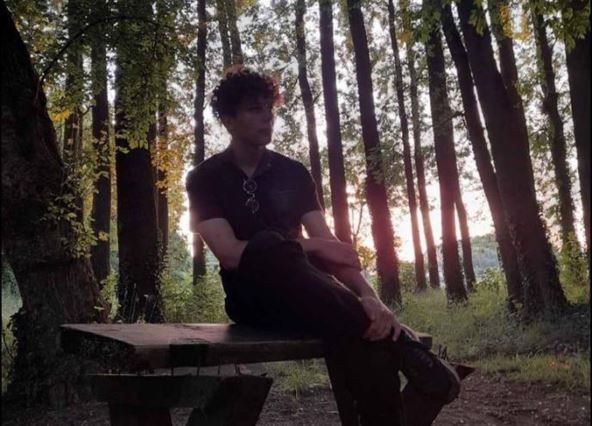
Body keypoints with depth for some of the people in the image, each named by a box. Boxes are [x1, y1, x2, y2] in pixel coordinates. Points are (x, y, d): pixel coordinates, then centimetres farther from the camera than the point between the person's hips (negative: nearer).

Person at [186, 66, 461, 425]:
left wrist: (368, 296, -20)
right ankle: (404, 349, -39)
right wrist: (309, 247, -17)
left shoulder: (293, 173, 12)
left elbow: (331, 244, 0)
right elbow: (229, 254, -13)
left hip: (302, 292, 3)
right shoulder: (206, 178, 2)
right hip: (252, 297, -3)